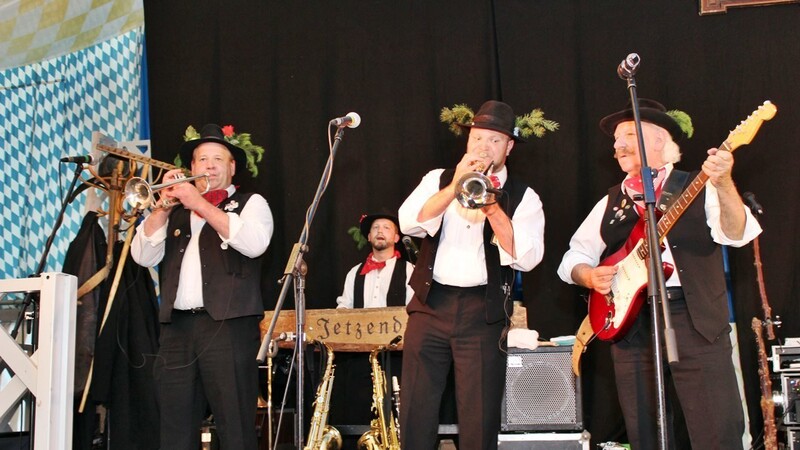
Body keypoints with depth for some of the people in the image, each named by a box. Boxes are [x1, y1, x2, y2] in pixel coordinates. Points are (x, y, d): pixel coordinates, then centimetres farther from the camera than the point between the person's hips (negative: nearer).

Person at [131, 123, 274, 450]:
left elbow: (254, 243, -11)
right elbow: (143, 256, 11)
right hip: (177, 327, 4)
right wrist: (163, 206, 1)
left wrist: (201, 205, -10)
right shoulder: (176, 212, 21)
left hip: (228, 325, -4)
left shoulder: (250, 203, 11)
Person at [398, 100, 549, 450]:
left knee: (480, 418, 1)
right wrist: (455, 187, -14)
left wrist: (492, 207, -16)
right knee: (416, 411, 2)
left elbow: (527, 257, -9)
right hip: (430, 304, 1)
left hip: (483, 312, -1)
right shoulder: (438, 179, 12)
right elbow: (408, 223, -6)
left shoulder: (523, 197, 6)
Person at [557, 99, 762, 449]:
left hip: (697, 322, -3)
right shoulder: (610, 203, 15)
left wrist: (723, 184, -29)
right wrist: (588, 276, -5)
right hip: (630, 324, 4)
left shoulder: (698, 189, 4)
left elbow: (736, 234, -12)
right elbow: (573, 258, 17)